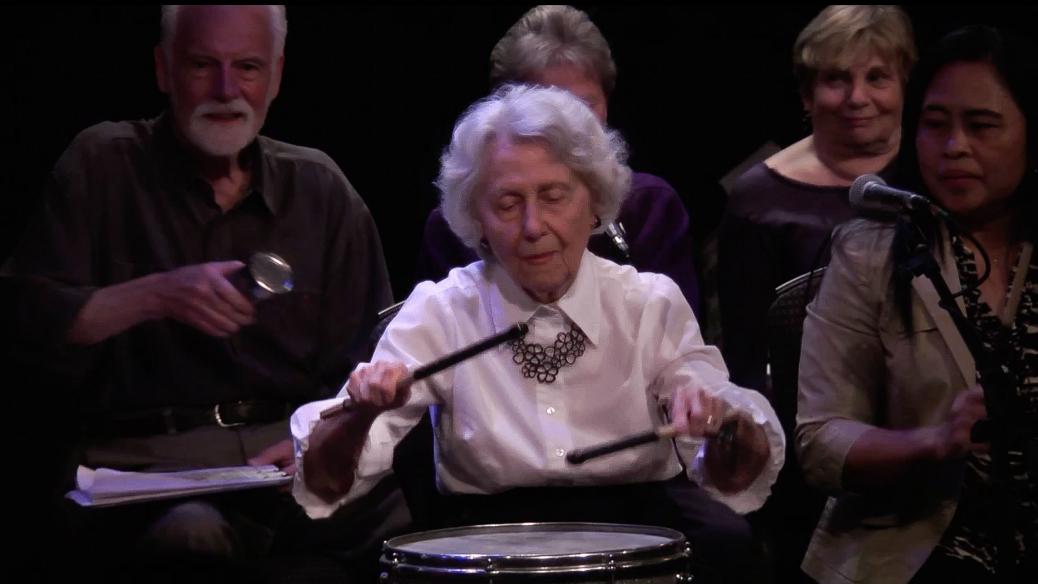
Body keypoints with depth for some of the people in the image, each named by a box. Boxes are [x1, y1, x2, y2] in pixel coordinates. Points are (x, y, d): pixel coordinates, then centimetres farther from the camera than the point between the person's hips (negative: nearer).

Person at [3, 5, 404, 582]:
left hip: (287, 444, 4)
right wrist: (156, 295, -18)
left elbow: (364, 359, 10)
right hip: (141, 453, -3)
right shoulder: (102, 163, 5)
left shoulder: (319, 186, 14)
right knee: (189, 533, -39)